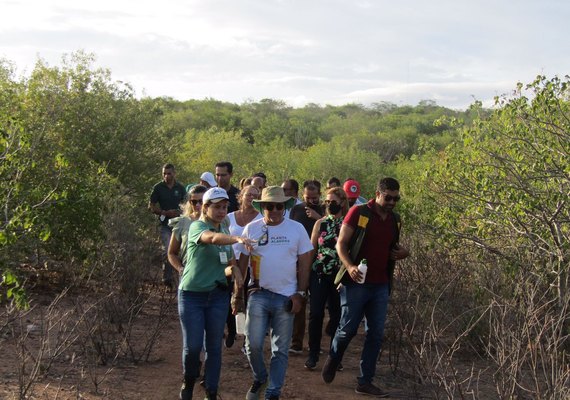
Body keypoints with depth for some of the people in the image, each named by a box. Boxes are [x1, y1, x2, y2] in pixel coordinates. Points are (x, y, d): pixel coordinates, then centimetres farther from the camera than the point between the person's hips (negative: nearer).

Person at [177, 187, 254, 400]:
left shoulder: (225, 231, 9)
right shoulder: (197, 226, -12)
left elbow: (229, 263, 18)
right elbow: (213, 238, -36)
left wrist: (234, 269, -7)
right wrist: (238, 238, -55)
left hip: (217, 295, 5)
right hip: (192, 295, -5)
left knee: (214, 347, 7)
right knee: (192, 346, -1)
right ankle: (189, 383, 26)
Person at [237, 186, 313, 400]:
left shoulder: (296, 229, -1)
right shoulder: (251, 228, 2)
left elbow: (304, 263, 2)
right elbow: (242, 260, 7)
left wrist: (300, 294, -3)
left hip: (286, 297, 0)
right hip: (258, 294, 0)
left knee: (280, 350, 5)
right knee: (253, 344, -2)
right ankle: (259, 378, 26)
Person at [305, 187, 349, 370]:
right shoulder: (320, 223, 5)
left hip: (339, 276, -1)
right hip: (319, 274, 1)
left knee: (336, 314, 4)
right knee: (316, 314, -2)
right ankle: (313, 354, 10)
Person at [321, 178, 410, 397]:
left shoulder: (395, 219, 11)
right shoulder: (358, 212, -8)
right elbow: (341, 243, -9)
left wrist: (404, 252, 3)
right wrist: (349, 266, -25)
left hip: (381, 286, 6)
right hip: (356, 283, -5)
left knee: (376, 334, 4)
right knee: (348, 329, 1)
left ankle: (365, 381, 14)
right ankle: (332, 361, 30)